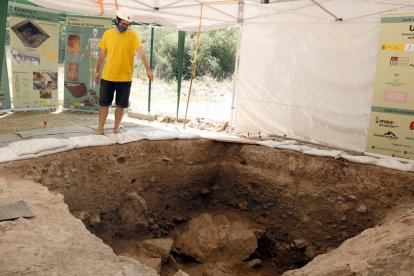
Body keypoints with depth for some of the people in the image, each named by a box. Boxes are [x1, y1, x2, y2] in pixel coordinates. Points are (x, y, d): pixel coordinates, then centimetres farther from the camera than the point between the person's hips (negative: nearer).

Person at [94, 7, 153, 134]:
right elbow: (102, 54, 9)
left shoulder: (132, 35, -5)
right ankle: (100, 127, 18)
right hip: (107, 76, 1)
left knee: (121, 104, 7)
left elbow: (141, 53, -15)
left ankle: (116, 127, 22)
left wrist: (148, 69, -26)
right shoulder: (108, 33, 2)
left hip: (125, 77, -1)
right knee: (104, 103, 7)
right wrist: (97, 71, 12)